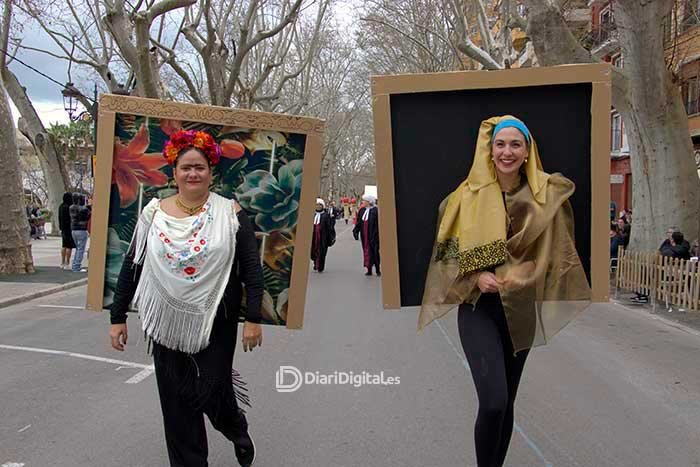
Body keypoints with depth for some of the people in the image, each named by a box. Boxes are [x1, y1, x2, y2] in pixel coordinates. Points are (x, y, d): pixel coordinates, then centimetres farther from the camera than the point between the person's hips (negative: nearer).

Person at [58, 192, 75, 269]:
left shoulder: (61, 206, 10)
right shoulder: (68, 207, -20)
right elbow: (70, 218, -22)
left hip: (63, 229, 10)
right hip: (69, 228, -10)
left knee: (64, 246, 16)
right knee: (69, 246, -4)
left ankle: (62, 263, 21)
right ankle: (67, 264, -3)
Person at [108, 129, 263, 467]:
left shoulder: (229, 212, -5)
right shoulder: (154, 213, 2)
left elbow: (251, 267, -6)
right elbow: (131, 267, 6)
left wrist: (253, 319, -10)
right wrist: (118, 318, 6)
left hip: (216, 322, -2)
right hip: (168, 323, 3)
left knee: (211, 392, 2)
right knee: (177, 402, 8)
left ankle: (237, 429, 36)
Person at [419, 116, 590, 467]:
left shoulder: (543, 196, 0)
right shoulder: (469, 194, -3)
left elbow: (550, 253, 4)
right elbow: (449, 248, 0)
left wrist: (518, 276, -12)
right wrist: (476, 275, -16)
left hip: (521, 309, 2)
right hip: (479, 307, -2)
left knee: (506, 401, 12)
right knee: (493, 401, -16)